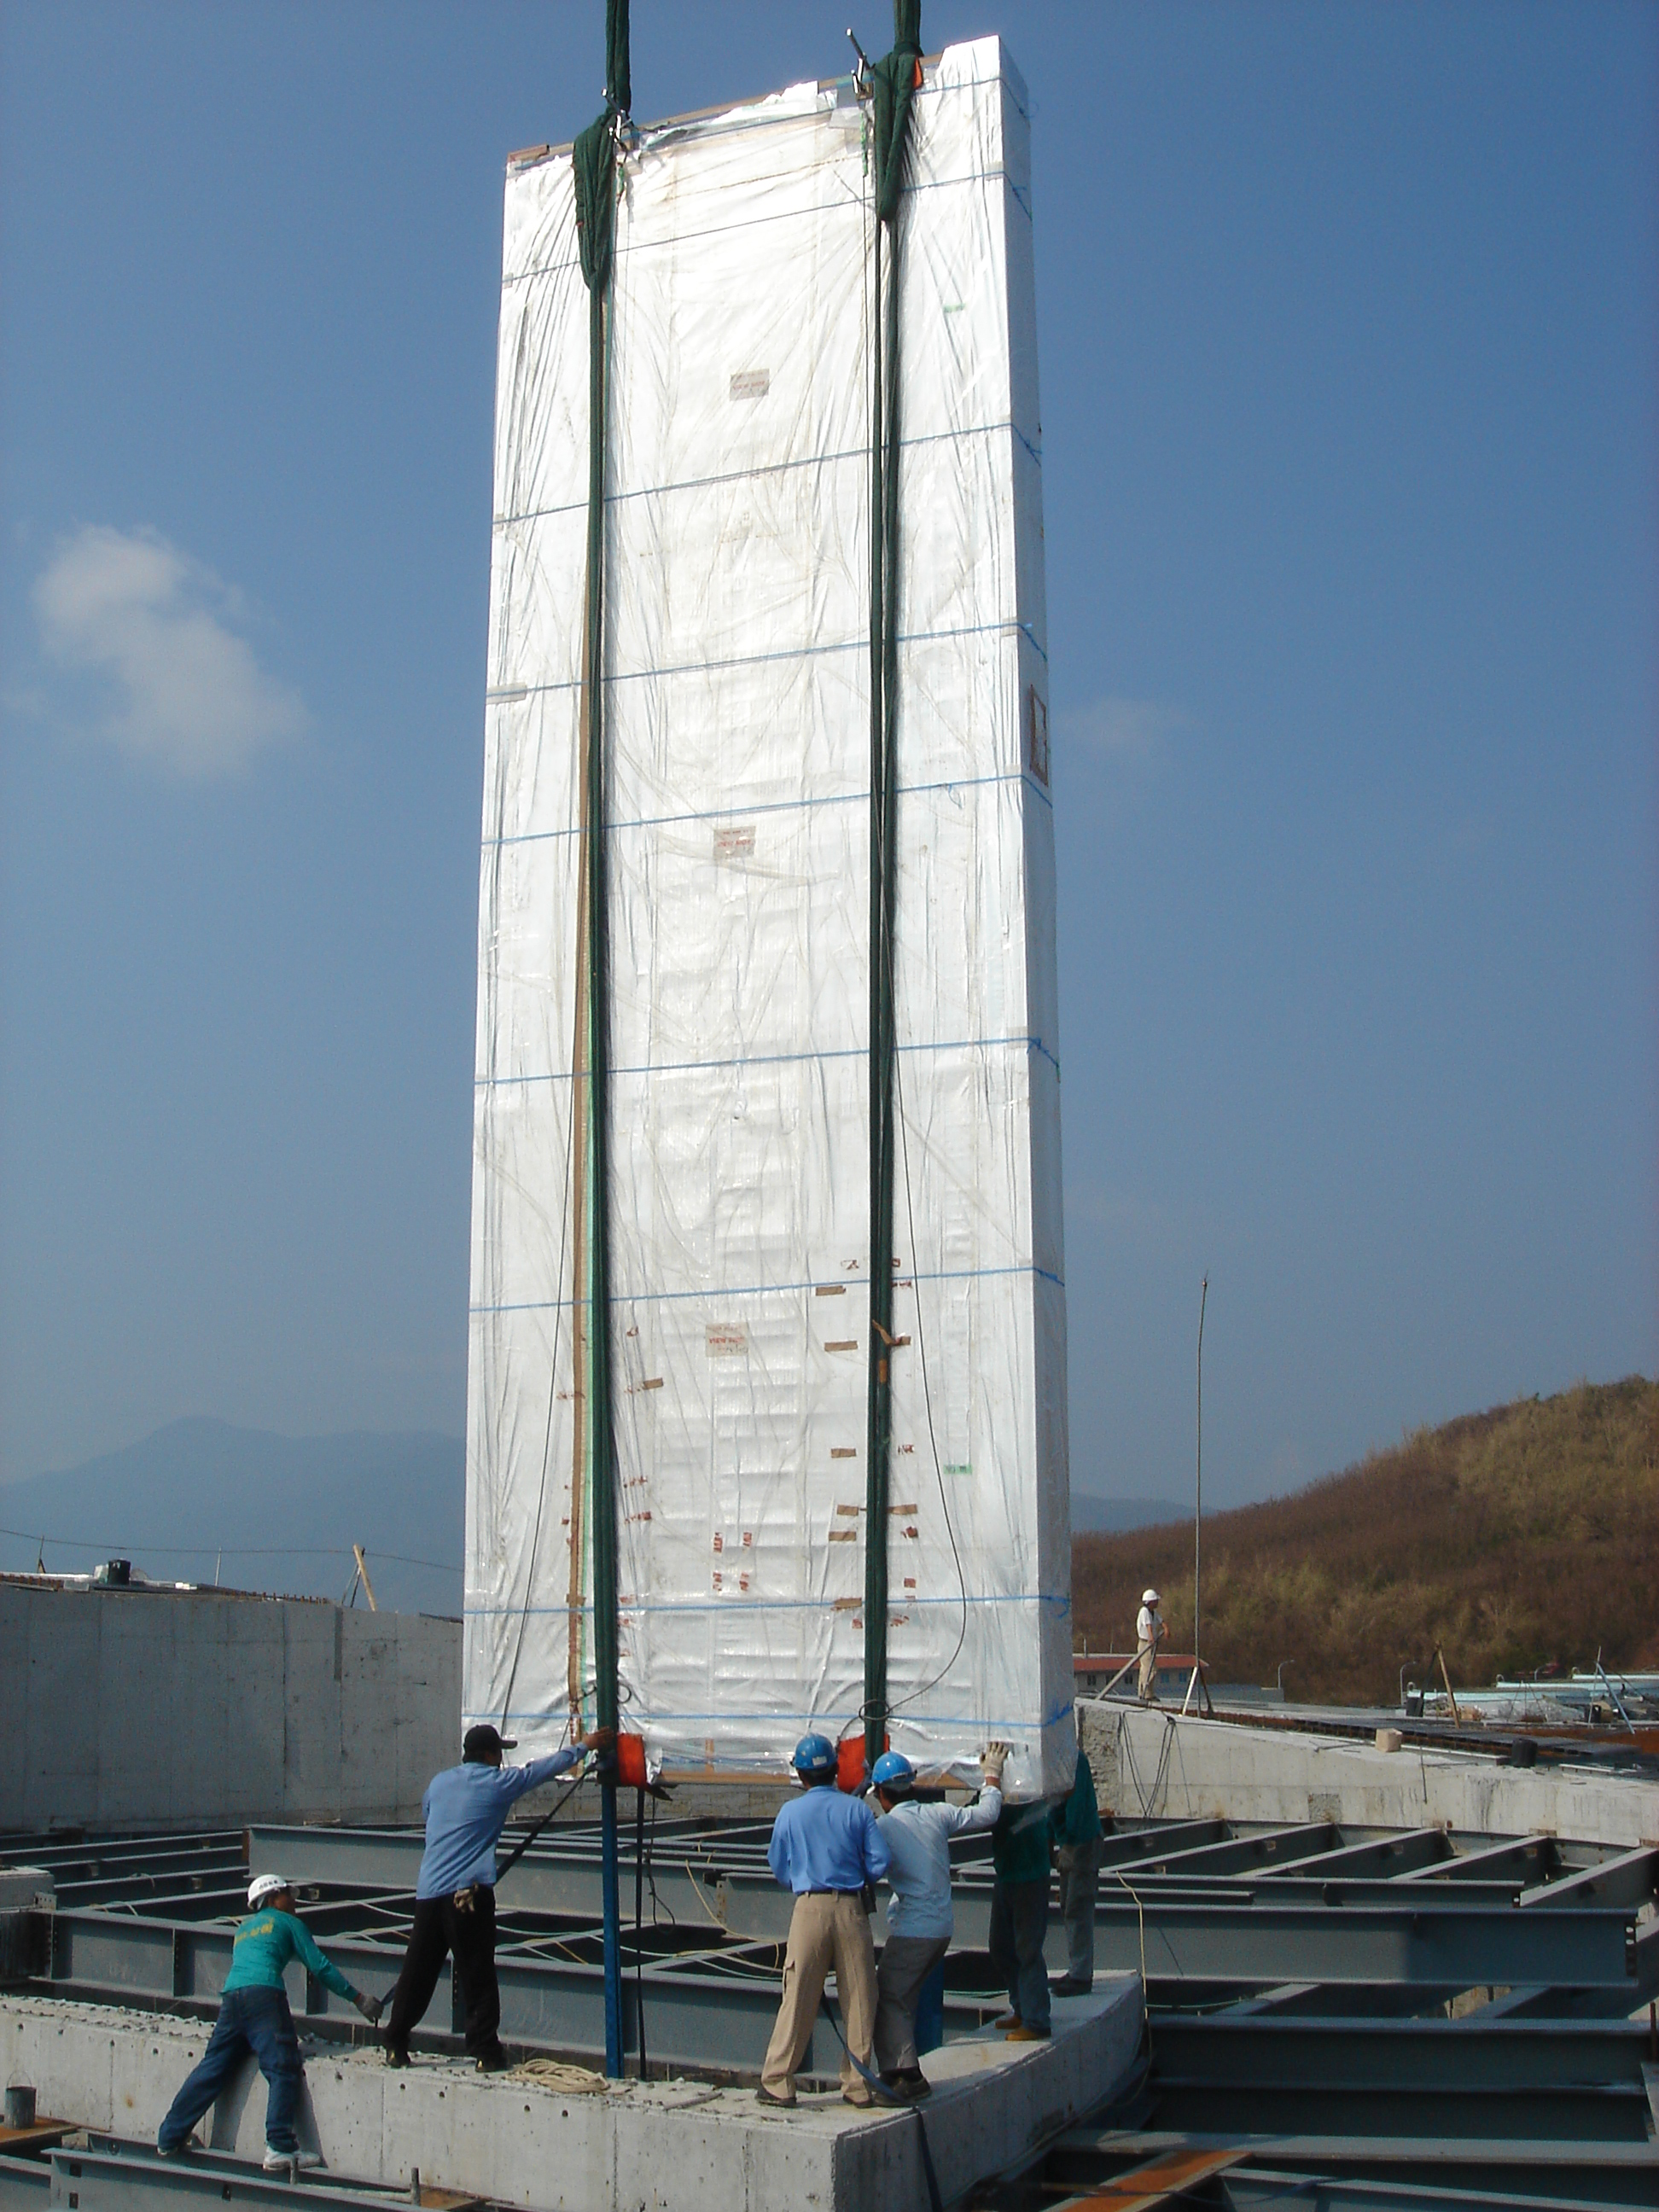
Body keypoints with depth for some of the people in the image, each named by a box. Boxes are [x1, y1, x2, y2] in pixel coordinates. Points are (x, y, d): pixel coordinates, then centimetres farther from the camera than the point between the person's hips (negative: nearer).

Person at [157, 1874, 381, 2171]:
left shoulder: (244, 1928, 32)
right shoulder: (287, 1922, 14)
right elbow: (319, 1966, 9)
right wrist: (358, 1999, 12)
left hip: (230, 1997, 7)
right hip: (264, 1994, -7)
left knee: (211, 2070, 13)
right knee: (282, 2070, -10)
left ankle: (169, 2138, 16)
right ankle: (280, 2147, -22)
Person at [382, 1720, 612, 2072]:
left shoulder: (440, 1782, 14)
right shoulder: (498, 1782, 0)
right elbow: (547, 1767, 8)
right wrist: (585, 1746, 20)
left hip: (428, 1891, 6)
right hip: (468, 1892, -5)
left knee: (417, 1973, 11)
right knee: (478, 1977, 0)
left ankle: (395, 2046, 15)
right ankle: (486, 2053, 2)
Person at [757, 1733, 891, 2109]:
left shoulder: (790, 1813, 3)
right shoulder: (858, 1809, 3)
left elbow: (778, 1868, 11)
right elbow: (879, 1864, -1)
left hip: (809, 1908, 0)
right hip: (851, 1908, 0)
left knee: (798, 1998, 3)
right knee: (859, 1999, 7)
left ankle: (777, 2083, 6)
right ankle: (858, 2084, 12)